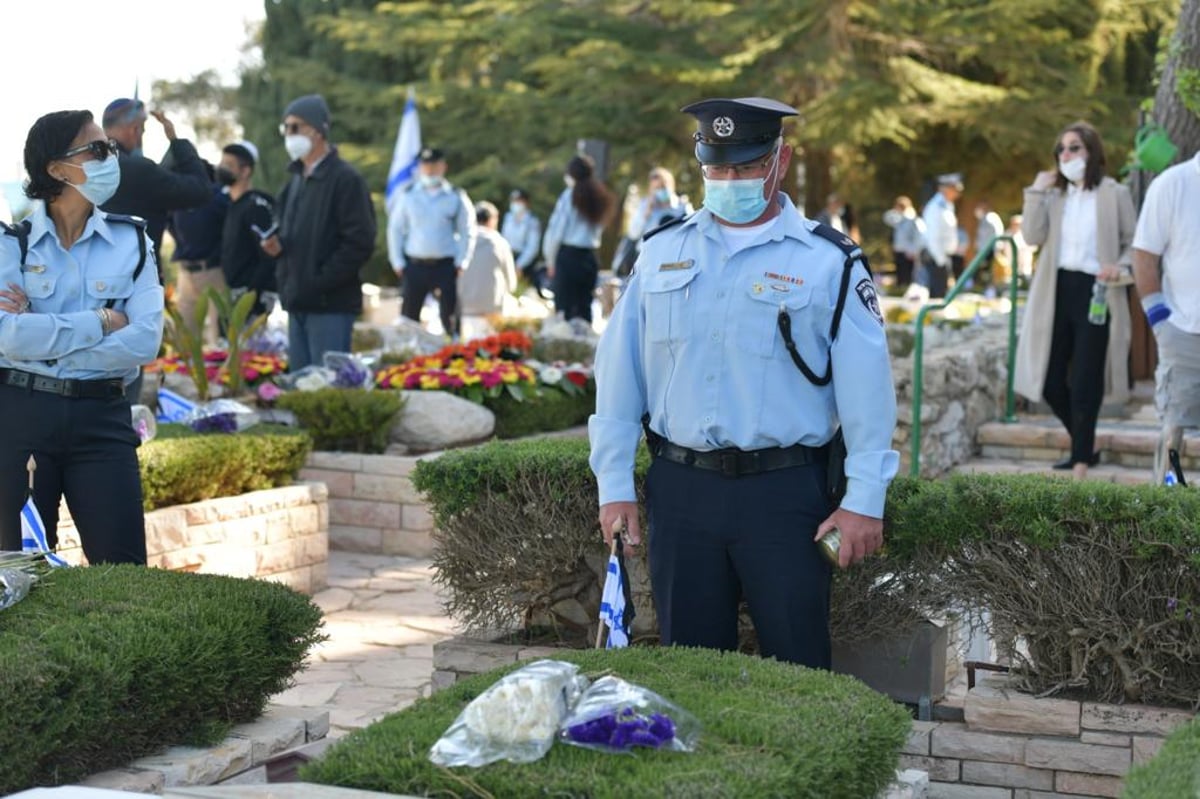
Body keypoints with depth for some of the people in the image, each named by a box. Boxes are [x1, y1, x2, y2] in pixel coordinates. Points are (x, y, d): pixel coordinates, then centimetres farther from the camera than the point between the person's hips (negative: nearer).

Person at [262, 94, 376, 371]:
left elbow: (360, 243, -14)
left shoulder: (346, 179, -8)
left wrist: (319, 282, -17)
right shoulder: (296, 180, 18)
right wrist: (276, 244, 3)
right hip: (298, 303, 8)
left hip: (331, 305, -8)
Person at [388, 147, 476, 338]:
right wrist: (398, 261, 3)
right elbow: (395, 228, 10)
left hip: (446, 265, -1)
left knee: (449, 316, -2)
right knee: (409, 316, 2)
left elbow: (467, 231, 6)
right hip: (415, 265, 2)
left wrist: (461, 262, -4)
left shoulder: (456, 197, 4)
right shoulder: (409, 195, 7)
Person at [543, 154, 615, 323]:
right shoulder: (600, 197, 8)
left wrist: (551, 261, 3)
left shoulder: (570, 195, -7)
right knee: (584, 308, 9)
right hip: (590, 257, 5)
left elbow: (556, 231, -5)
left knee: (564, 309, -3)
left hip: (568, 256, -5)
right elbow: (598, 229, 8)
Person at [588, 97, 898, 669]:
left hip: (784, 493, -3)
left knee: (797, 669, 0)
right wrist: (614, 484, 6)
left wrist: (864, 500, -8)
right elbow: (618, 374, 10)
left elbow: (867, 390, -3)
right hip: (680, 489, 3)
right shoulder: (662, 252, 9)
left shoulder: (828, 262, 0)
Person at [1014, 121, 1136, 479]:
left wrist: (1121, 267, -16)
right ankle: (1085, 445, 26)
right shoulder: (1054, 194, 12)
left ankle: (1082, 458, 8)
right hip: (1057, 291, 4)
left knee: (1084, 383, -3)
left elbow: (1132, 244, 3)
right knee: (1051, 381, 5)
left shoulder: (1114, 194, 1)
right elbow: (1033, 236, -1)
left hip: (1095, 292, -4)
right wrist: (1037, 192, -7)